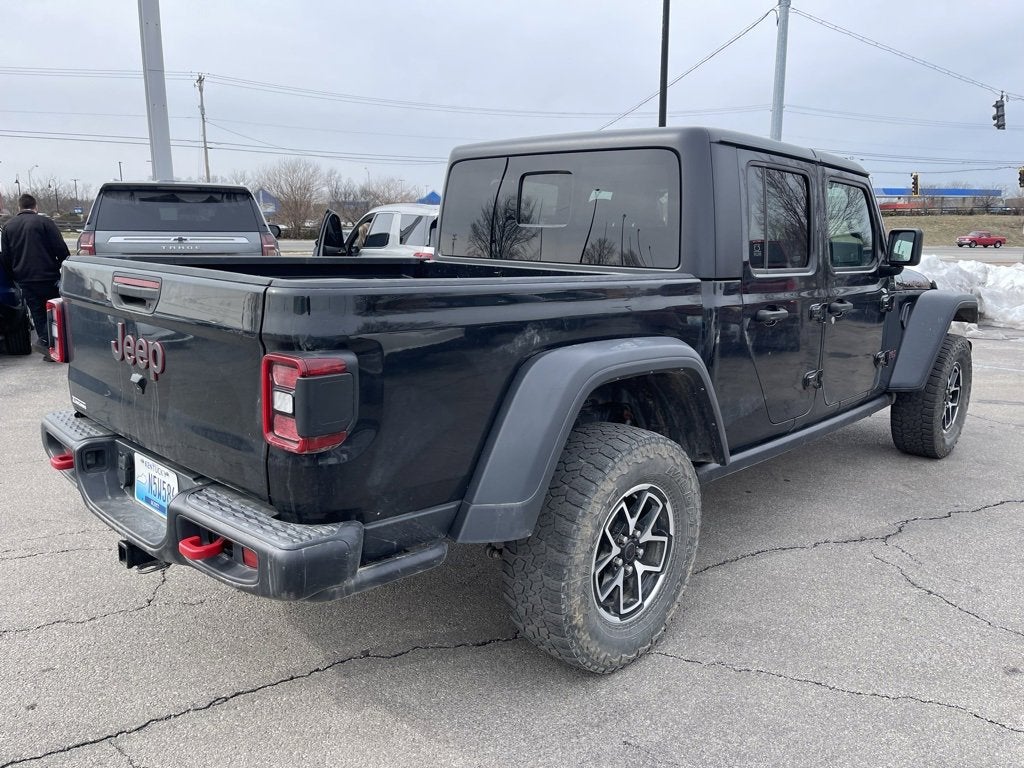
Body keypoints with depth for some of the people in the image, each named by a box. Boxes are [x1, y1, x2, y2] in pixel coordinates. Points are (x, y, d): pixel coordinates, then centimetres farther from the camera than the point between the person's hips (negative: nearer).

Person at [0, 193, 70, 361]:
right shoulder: (44, 222, -4)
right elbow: (61, 249, -9)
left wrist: (15, 278, 20)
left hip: (25, 281, 4)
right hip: (48, 277, -4)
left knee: (38, 314, 10)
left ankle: (48, 349, 9)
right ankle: (44, 340, -16)